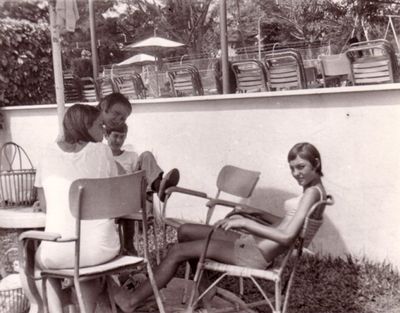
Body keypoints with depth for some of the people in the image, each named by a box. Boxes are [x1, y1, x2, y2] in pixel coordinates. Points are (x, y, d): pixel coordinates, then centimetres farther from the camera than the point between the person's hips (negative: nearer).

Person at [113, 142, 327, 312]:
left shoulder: (312, 192, -18)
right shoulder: (313, 191, 11)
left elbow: (287, 237, -28)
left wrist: (246, 222, -24)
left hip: (257, 255, -10)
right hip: (251, 243, 10)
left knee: (177, 251, -4)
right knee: (185, 231, 14)